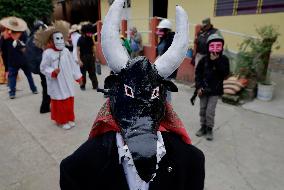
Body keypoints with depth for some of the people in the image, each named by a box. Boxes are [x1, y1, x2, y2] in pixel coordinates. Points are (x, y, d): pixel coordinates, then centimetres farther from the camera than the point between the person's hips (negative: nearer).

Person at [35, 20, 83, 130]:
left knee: (69, 100, 12)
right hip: (56, 83, -4)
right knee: (59, 102, 6)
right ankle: (62, 121, 22)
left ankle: (70, 119, 30)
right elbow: (43, 68, -6)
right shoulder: (48, 53, -13)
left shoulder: (66, 51, 0)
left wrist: (78, 76, 10)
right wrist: (53, 72, -24)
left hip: (67, 82, 5)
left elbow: (72, 64, 7)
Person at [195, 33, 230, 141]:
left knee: (210, 111, -2)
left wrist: (216, 61, -22)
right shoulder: (204, 59, -3)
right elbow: (198, 73, 0)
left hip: (215, 90, -2)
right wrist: (198, 86, -8)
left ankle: (209, 129, 19)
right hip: (203, 89, 2)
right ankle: (203, 127, 30)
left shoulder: (223, 59, -5)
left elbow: (225, 73, -16)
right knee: (203, 110, 13)